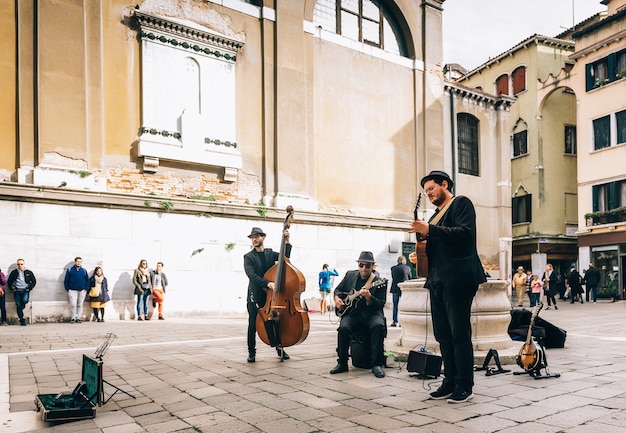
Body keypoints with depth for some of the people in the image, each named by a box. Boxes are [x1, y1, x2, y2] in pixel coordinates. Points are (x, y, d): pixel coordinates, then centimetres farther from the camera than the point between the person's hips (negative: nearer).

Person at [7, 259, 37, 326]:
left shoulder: (28, 272, 9)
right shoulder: (14, 272, 10)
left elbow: (34, 281, 11)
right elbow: (9, 282, 14)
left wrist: (29, 288, 0)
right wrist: (13, 288, 2)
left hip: (25, 290, -1)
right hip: (17, 291, 1)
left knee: (24, 300, -29)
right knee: (18, 306, -5)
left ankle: (21, 308, 6)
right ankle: (22, 321, 1)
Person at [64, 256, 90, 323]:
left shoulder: (84, 270, 10)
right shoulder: (69, 270, 6)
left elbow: (87, 280, 11)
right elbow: (66, 280, 7)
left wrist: (86, 289, 1)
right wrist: (67, 289, -1)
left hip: (82, 290, 2)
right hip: (72, 290, -2)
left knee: (80, 305, 4)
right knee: (73, 304, -10)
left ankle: (78, 318, 10)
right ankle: (73, 318, -1)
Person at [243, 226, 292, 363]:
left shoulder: (270, 253, 11)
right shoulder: (248, 257, -1)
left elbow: (285, 257, -5)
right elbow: (252, 275, -16)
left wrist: (287, 242, -15)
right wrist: (267, 283, -29)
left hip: (272, 294, 3)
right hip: (255, 295, -3)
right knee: (253, 325, -1)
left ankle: (280, 348, 24)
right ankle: (251, 352, 13)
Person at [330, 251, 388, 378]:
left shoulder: (380, 282, -3)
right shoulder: (350, 275, 11)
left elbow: (380, 304, -9)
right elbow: (338, 289, 24)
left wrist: (368, 297, -26)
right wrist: (337, 298, 3)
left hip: (371, 314, -2)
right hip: (351, 313, 2)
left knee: (378, 325, -34)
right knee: (344, 327, -28)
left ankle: (376, 364, -22)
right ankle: (342, 363, -11)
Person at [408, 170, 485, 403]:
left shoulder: (461, 203, 0)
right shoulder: (436, 215, 23)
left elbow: (465, 233, -16)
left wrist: (430, 230, -21)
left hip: (457, 279, -8)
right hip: (438, 280, 8)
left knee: (459, 333, -5)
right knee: (443, 334, 9)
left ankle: (465, 386, 3)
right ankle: (450, 382, 16)